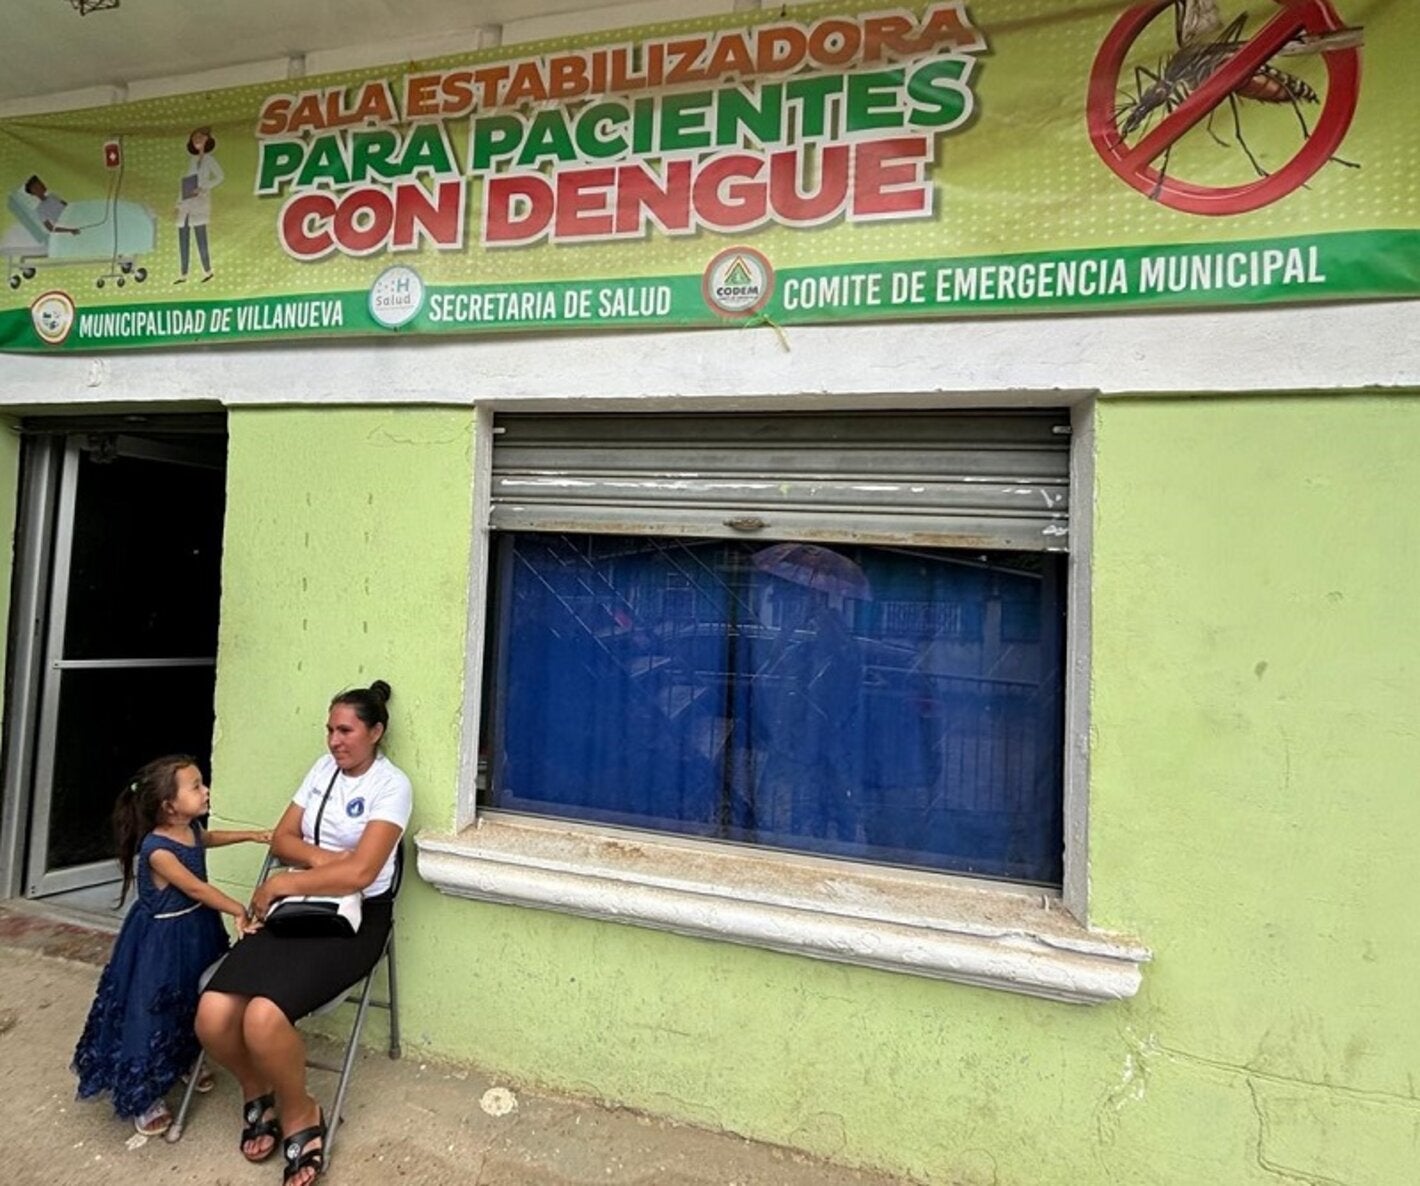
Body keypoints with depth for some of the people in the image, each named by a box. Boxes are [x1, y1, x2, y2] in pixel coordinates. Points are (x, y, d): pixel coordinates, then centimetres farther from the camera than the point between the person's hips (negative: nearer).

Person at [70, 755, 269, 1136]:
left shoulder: (190, 829, -7)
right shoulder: (157, 849, -31)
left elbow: (207, 839, 19)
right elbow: (196, 889, -26)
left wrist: (251, 835, 18)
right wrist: (239, 910, -21)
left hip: (195, 930, 8)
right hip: (162, 940, -8)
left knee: (192, 1002, 23)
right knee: (152, 1010, 6)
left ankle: (184, 1063, 45)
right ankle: (144, 1095, 23)